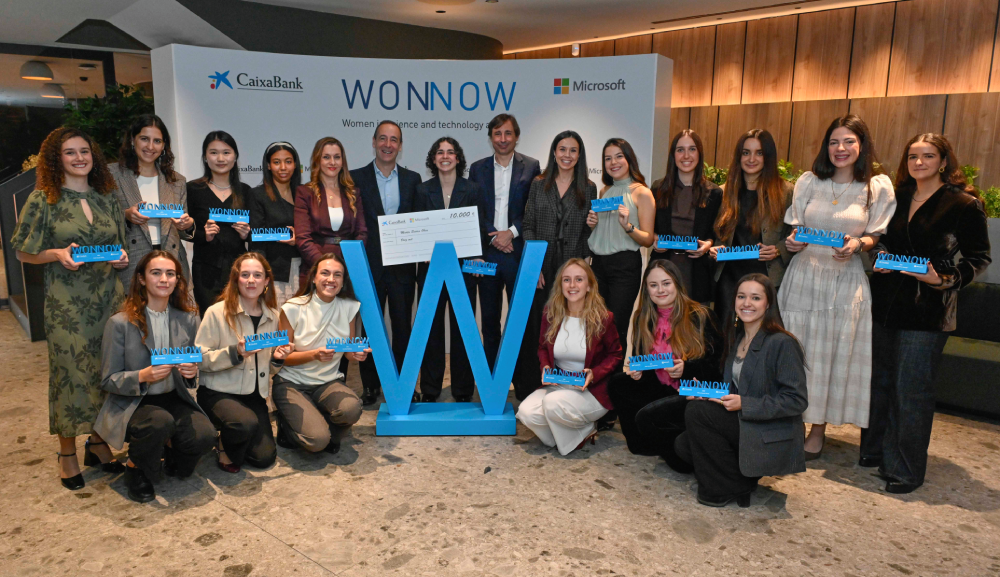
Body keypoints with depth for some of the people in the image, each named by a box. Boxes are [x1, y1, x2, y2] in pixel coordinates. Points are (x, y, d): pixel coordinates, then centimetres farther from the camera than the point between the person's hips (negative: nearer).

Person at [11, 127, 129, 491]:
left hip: (109, 297, 4)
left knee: (107, 370, 7)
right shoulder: (43, 200, -2)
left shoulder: (106, 198, 10)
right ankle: (67, 453, 15)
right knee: (71, 372, 0)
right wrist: (57, 254, -16)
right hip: (66, 303, -4)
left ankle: (98, 443, 23)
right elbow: (24, 253, 1)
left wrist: (122, 257, 0)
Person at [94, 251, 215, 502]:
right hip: (132, 405, -3)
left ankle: (171, 449, 11)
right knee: (160, 422, -36)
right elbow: (108, 380, -5)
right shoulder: (120, 323, -8)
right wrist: (142, 376, -24)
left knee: (205, 435, -26)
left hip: (174, 399, 3)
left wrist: (192, 372, -13)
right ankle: (135, 468, -2)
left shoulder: (189, 319, 3)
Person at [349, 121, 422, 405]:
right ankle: (370, 386, 19)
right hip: (370, 265, -1)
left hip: (403, 265, 2)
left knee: (403, 326, 8)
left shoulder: (412, 179, 8)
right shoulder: (357, 178, 2)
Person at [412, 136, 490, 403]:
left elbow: (481, 229, 4)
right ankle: (429, 390, 15)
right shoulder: (423, 190, 9)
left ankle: (463, 391, 13)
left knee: (462, 328, 3)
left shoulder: (473, 190, 7)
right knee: (431, 328, 4)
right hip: (431, 268, 1)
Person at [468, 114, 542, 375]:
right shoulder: (477, 168, 9)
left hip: (519, 253, -2)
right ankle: (491, 374, 20)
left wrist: (512, 233, -11)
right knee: (489, 317, 9)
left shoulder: (531, 167, 3)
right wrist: (493, 237, -7)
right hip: (487, 253, 2)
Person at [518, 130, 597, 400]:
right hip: (539, 269, 1)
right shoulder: (539, 185, 8)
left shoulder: (588, 188, 6)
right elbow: (528, 226, 4)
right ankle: (530, 390, 15)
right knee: (534, 328, 3)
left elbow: (589, 233, 6)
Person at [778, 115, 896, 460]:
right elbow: (794, 228, 9)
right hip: (804, 275, 2)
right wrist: (793, 242, -12)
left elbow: (877, 237, 4)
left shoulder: (878, 186, 1)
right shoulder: (809, 182, 6)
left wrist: (858, 244, -17)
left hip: (846, 279, -1)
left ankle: (818, 430, 18)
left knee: (833, 352, 4)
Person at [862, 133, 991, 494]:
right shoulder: (898, 198, 11)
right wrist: (880, 258, 2)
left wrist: (945, 280, -16)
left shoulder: (964, 204, -4)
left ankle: (906, 470, 10)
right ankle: (875, 451, 28)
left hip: (928, 309, -5)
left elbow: (979, 257, -1)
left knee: (911, 389, -3)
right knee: (880, 380, 13)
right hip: (886, 303, 5)